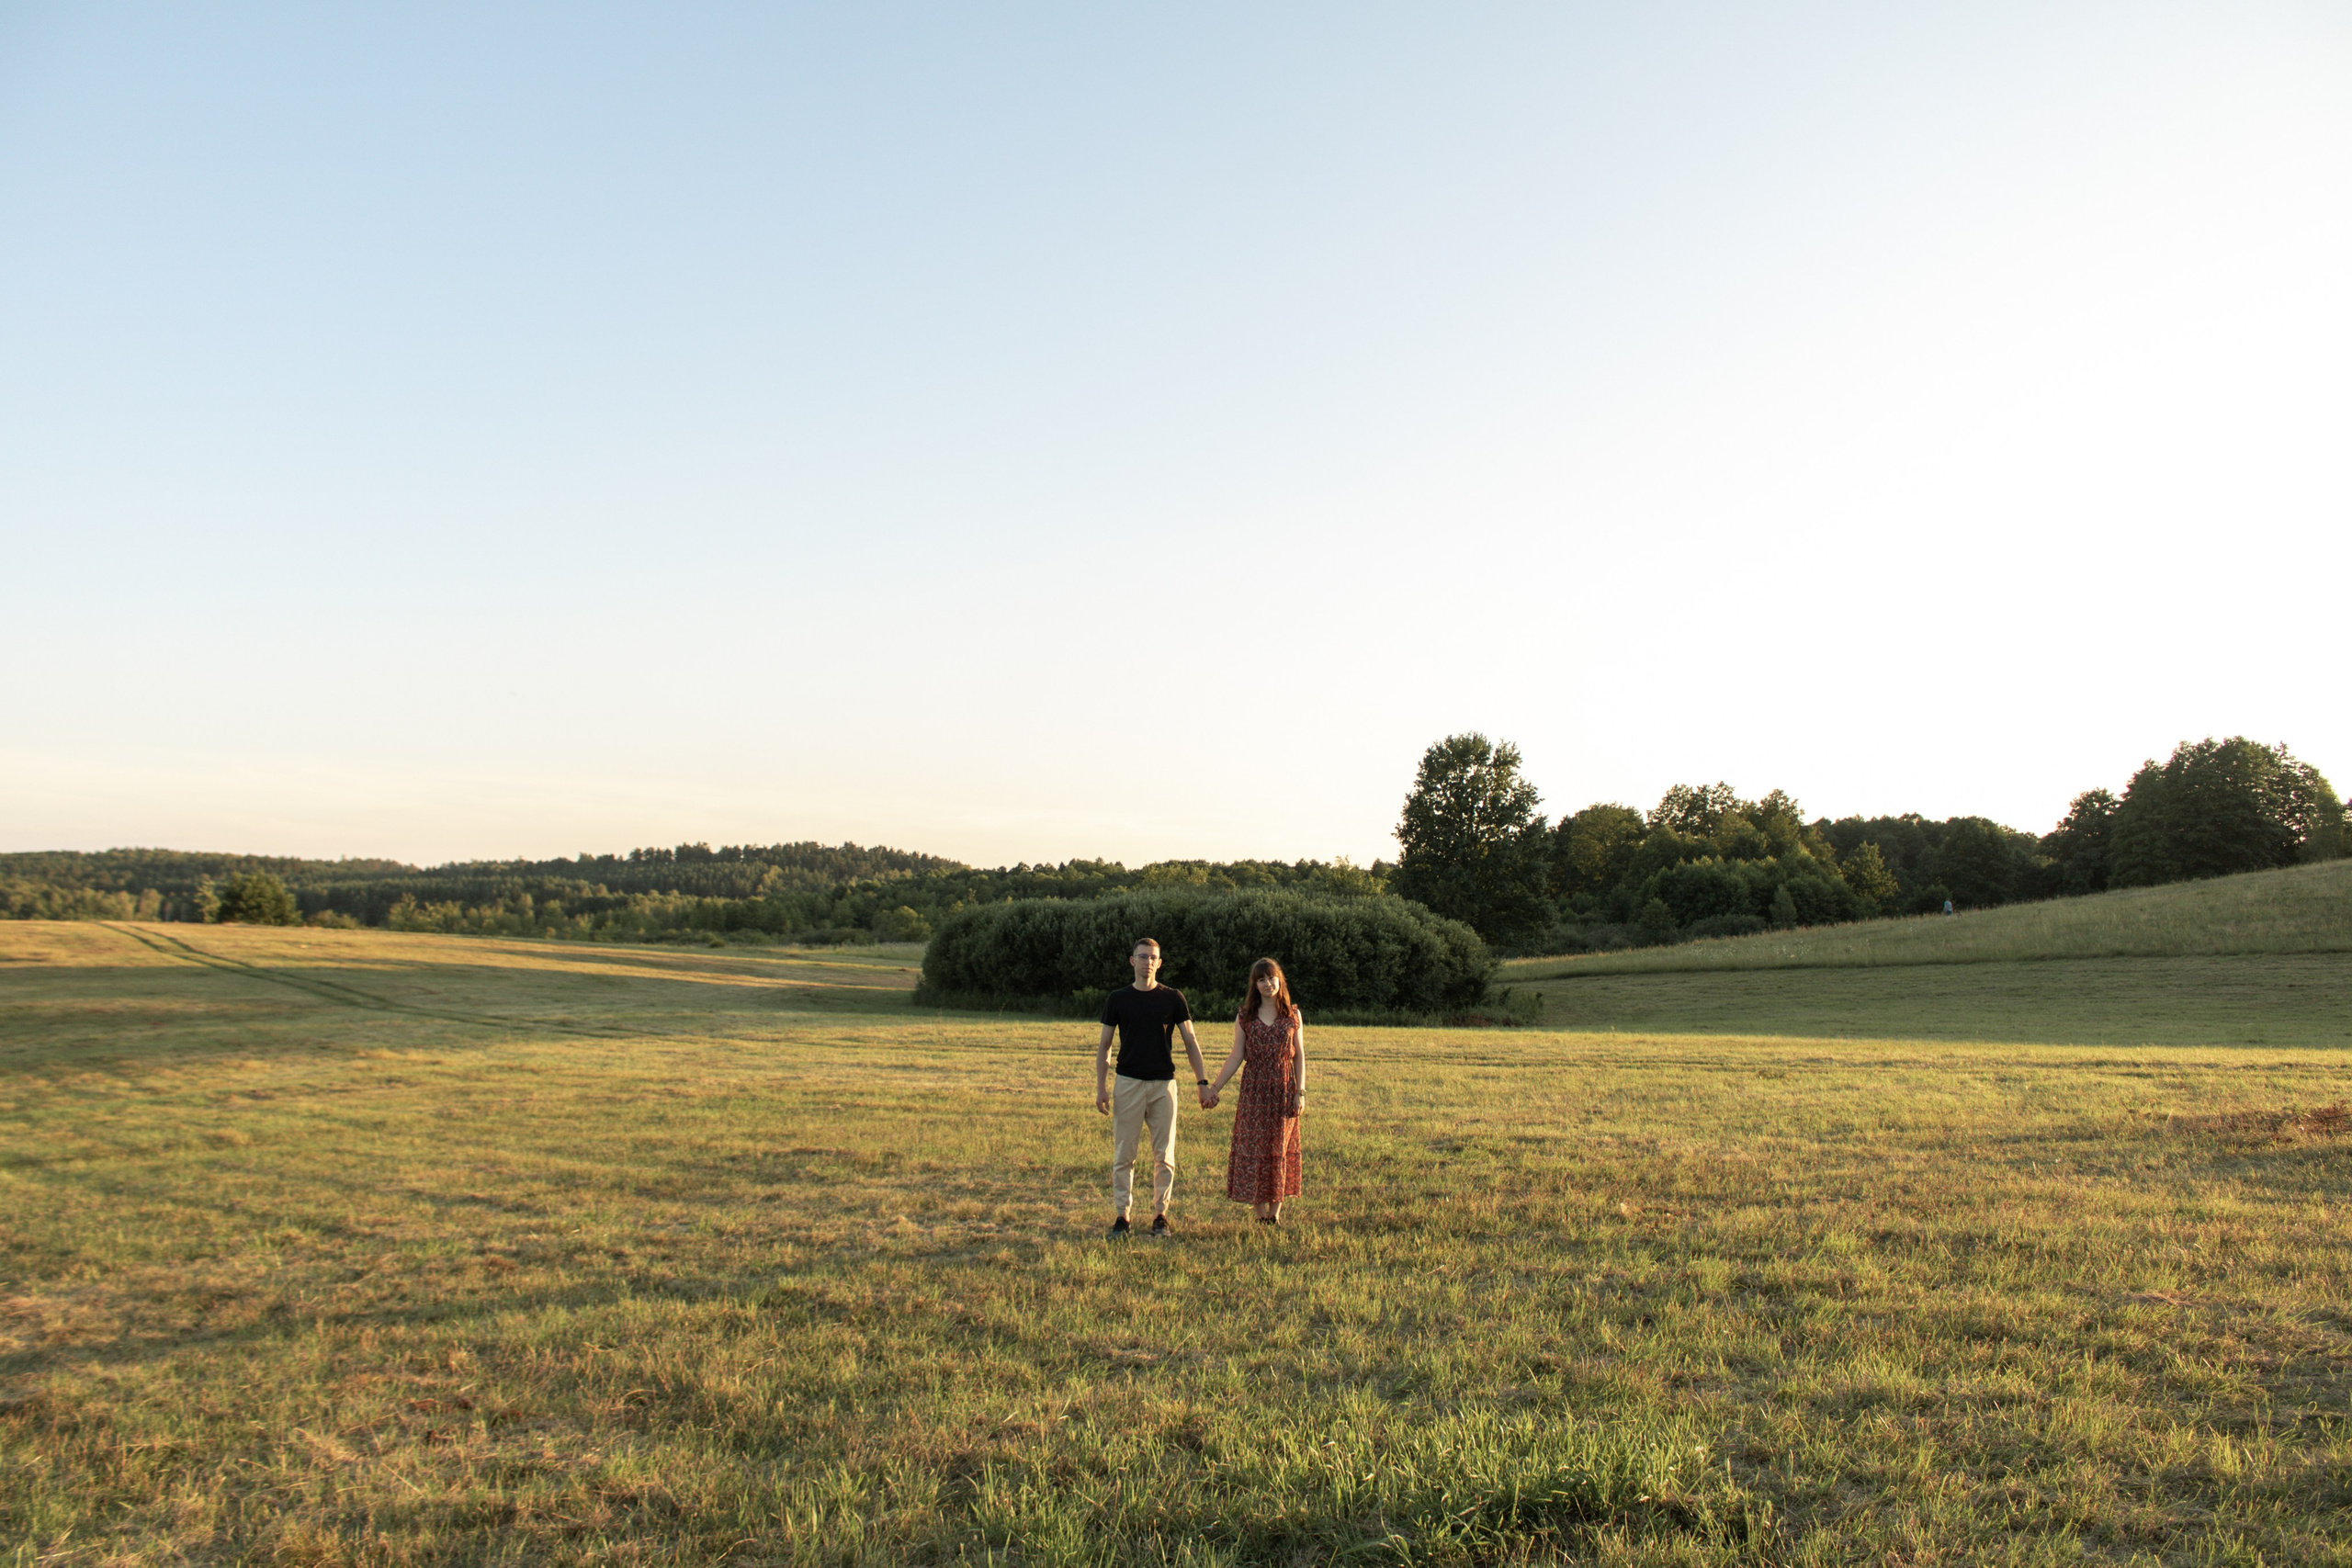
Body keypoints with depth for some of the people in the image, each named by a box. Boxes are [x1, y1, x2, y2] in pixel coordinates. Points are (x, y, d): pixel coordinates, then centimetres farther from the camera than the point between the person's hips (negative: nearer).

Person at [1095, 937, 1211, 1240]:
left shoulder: (1173, 998, 4)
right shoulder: (1117, 999, 5)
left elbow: (1190, 1041, 7)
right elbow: (1104, 1047, 8)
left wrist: (1202, 1082, -1)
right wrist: (1101, 1087, 0)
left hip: (1163, 1084, 0)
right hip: (1128, 1083, 0)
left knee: (1164, 1155, 3)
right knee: (1123, 1155, 0)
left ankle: (1160, 1215, 13)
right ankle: (1121, 1217, 7)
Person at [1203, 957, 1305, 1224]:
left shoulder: (1293, 1015, 4)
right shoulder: (1245, 1017, 4)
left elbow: (1299, 1056, 5)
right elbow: (1236, 1058, 5)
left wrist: (1300, 1092, -1)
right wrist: (1214, 1088, 0)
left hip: (1283, 1090, 0)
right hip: (1254, 1091, 0)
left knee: (1280, 1149, 3)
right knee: (1253, 1147, -2)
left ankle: (1276, 1209, 11)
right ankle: (1261, 1212, 5)